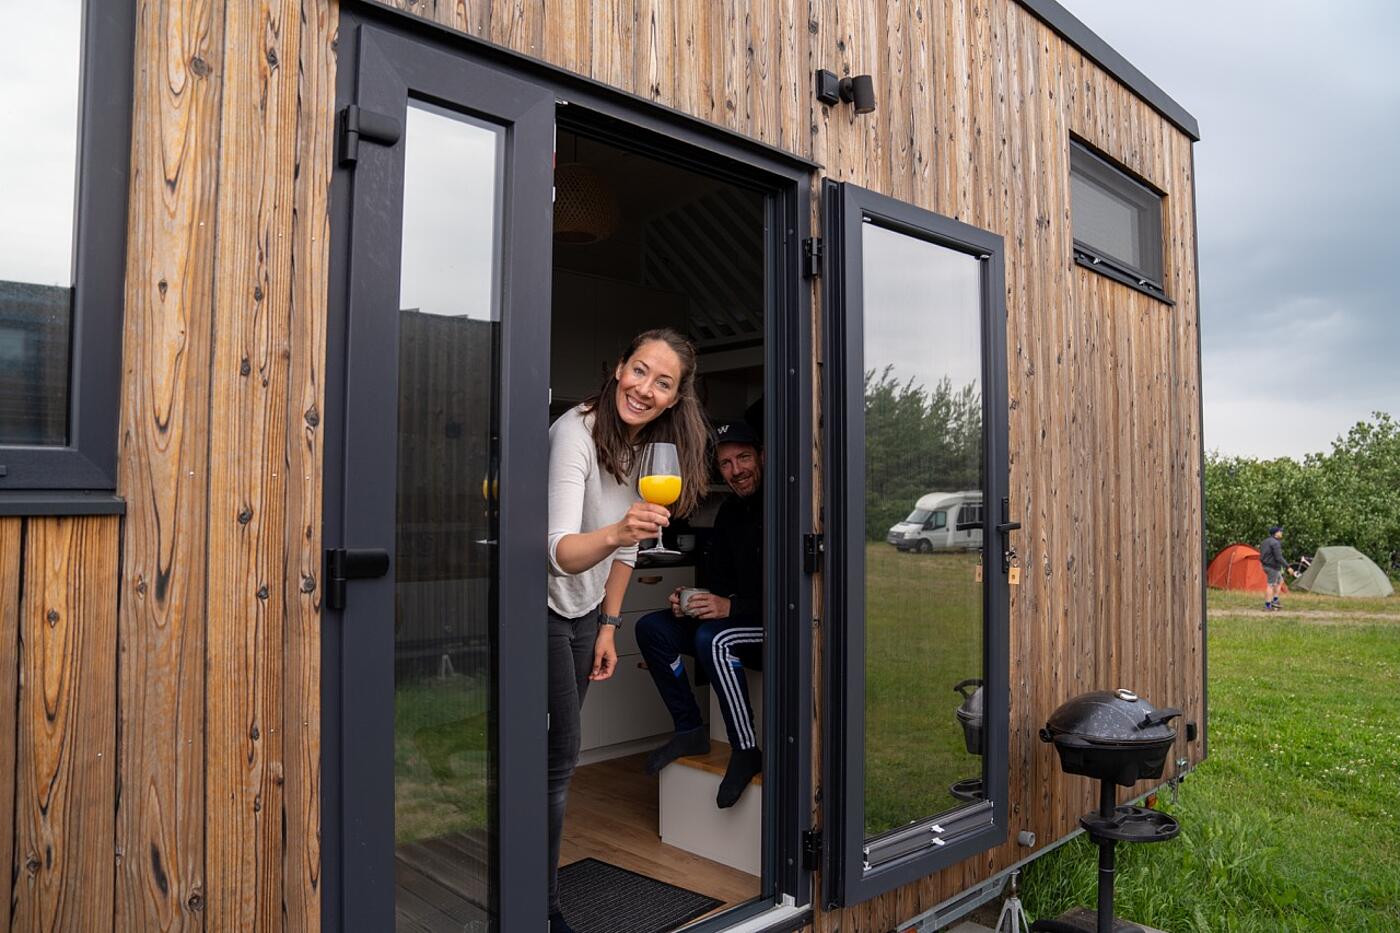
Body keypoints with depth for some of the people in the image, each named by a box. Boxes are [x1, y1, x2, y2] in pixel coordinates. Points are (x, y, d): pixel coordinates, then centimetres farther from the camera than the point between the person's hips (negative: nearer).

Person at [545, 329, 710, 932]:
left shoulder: (653, 444, -4)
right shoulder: (575, 433, -27)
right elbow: (562, 552, -37)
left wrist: (609, 625, 8)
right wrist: (616, 532, -56)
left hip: (586, 612, 7)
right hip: (545, 607, -7)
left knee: (558, 752, 17)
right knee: (558, 755, -6)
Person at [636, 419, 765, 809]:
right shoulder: (730, 512, 9)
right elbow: (717, 580, 13)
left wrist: (732, 606, -27)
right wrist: (691, 602, -8)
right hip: (740, 621, 9)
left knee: (713, 638, -34)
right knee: (652, 628, -1)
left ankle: (747, 751, -20)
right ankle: (690, 730, 3)